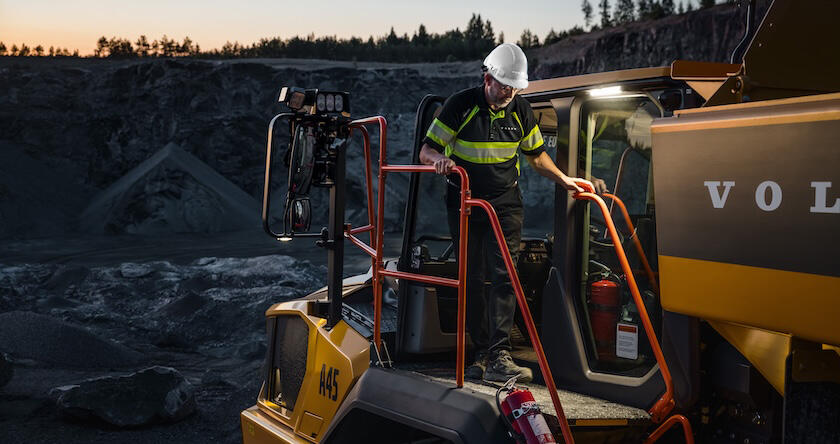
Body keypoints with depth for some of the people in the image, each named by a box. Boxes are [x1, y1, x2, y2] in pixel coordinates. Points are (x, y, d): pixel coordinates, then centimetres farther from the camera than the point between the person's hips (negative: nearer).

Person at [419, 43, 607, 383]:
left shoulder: (520, 111, 2)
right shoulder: (461, 105, -9)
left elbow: (535, 154, 17)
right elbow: (425, 152, -10)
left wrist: (564, 180, 7)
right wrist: (440, 159, -32)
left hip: (505, 205, 1)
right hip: (464, 205, -1)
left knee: (504, 275, -12)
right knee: (472, 280, 3)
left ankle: (499, 356, -17)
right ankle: (481, 353, 13)